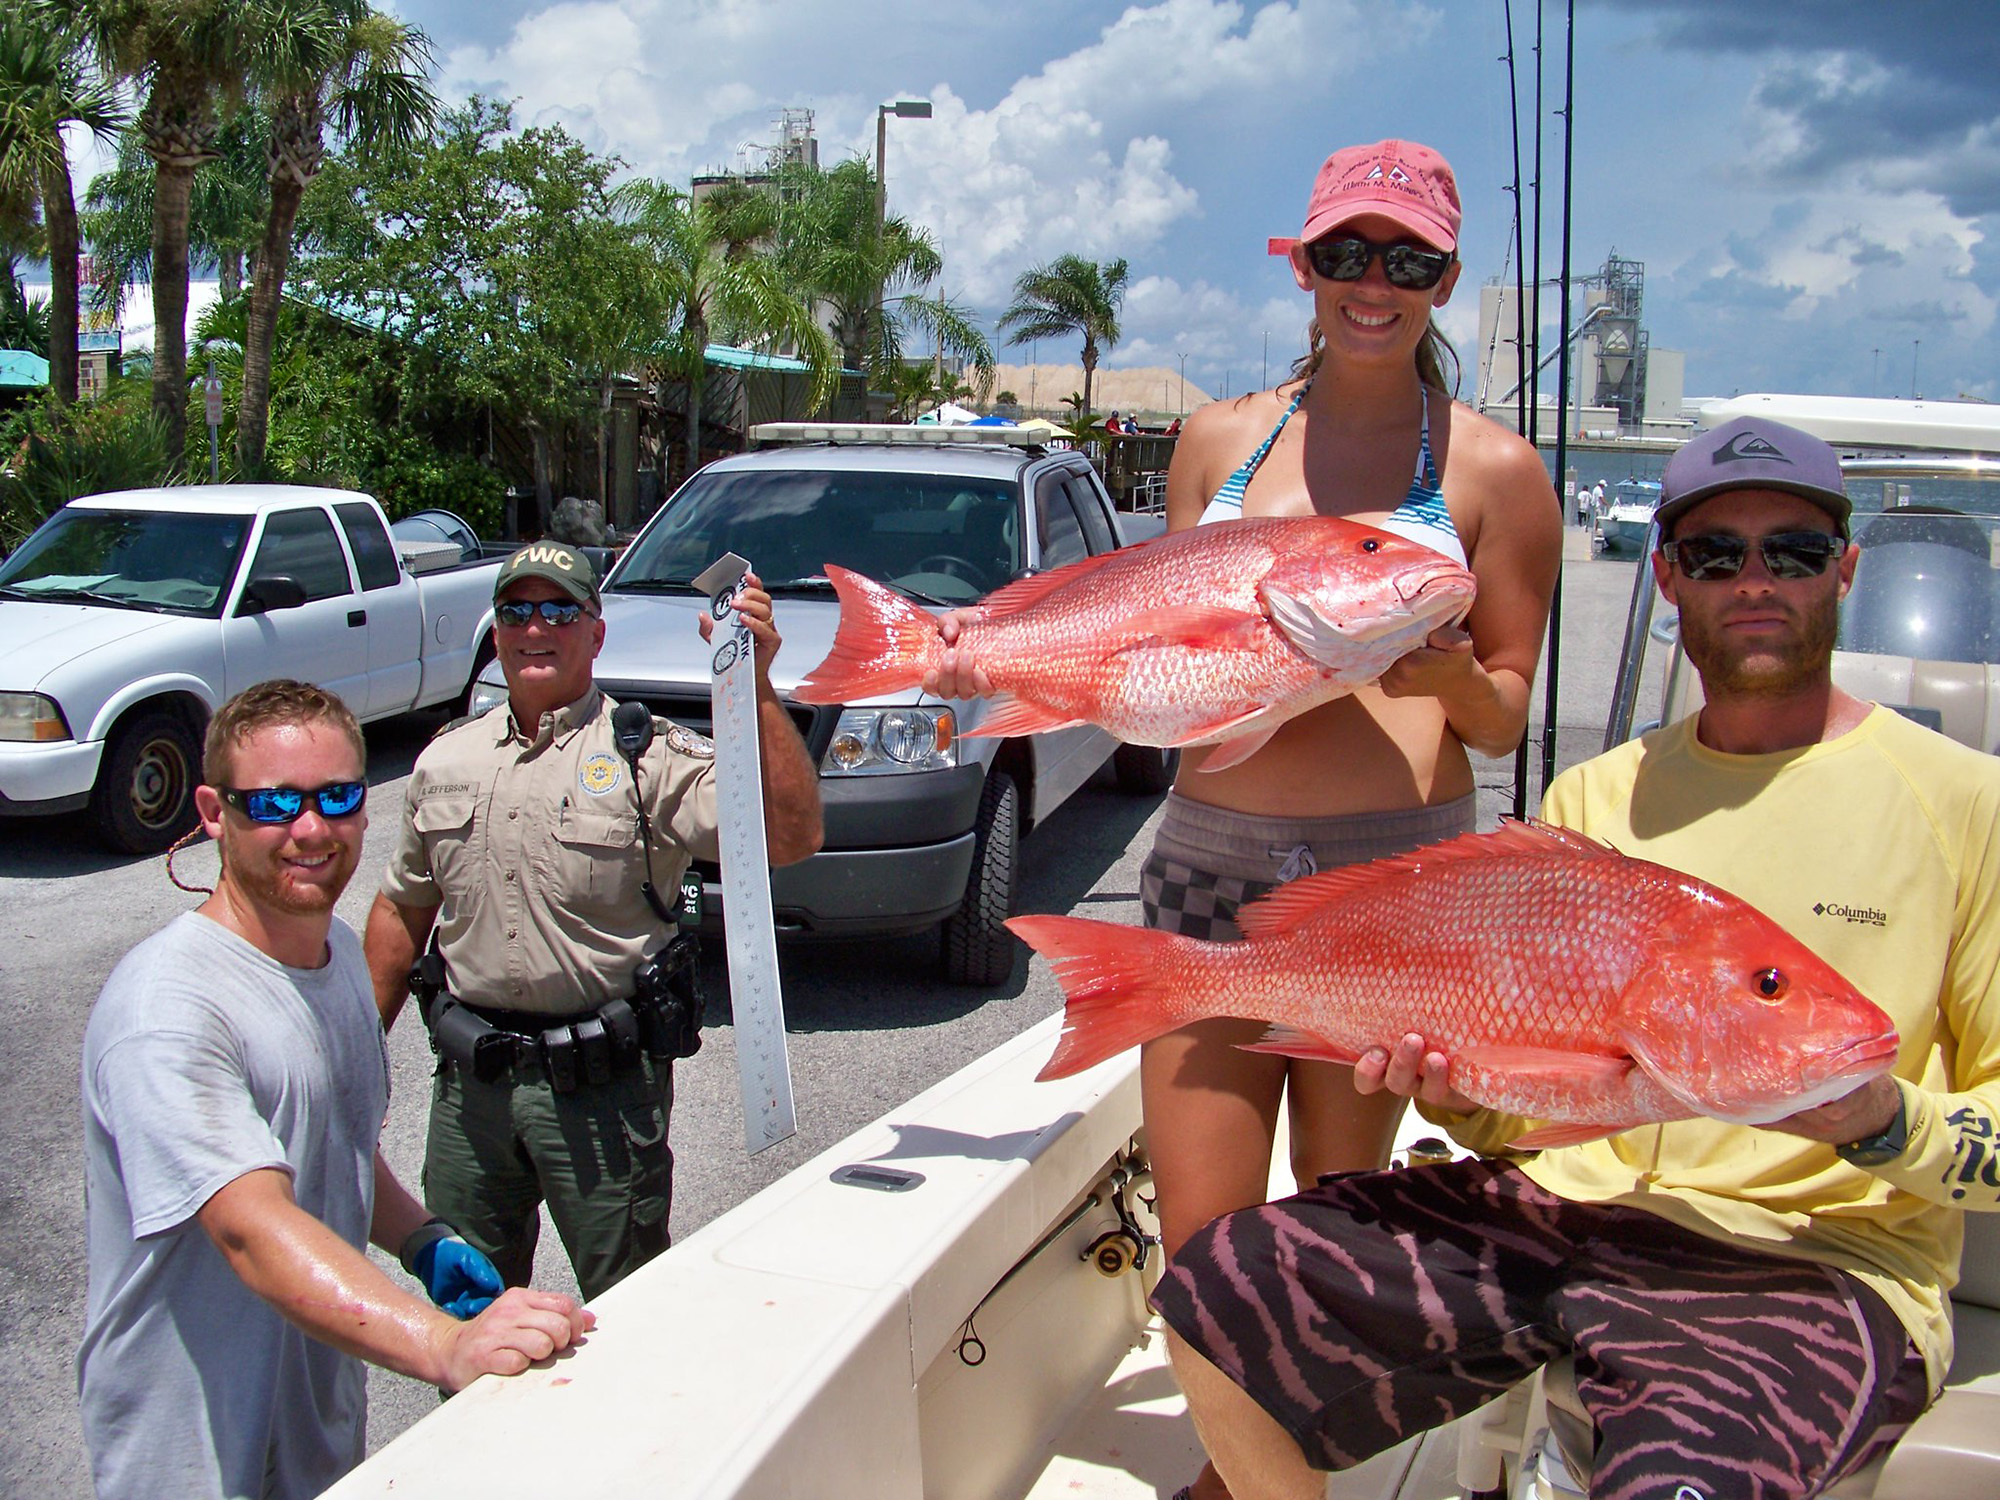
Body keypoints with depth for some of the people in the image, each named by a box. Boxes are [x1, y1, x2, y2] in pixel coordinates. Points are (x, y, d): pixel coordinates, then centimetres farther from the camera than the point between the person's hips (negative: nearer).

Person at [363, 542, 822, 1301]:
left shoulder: (651, 757, -10)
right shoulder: (446, 760, 8)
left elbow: (791, 838, -24)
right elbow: (401, 911, 17)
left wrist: (756, 686, -32)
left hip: (605, 1085, -4)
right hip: (471, 1079, 5)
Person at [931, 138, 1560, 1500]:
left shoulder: (1494, 470, 4)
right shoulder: (1222, 439, 13)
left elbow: (1505, 715, 6)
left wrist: (1447, 674, -16)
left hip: (1394, 872, -2)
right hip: (1209, 860, 2)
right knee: (1201, 1241, 4)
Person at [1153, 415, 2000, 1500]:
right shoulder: (1593, 798, 13)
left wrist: (1878, 1121, -19)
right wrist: (1455, 1091, -6)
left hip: (1812, 1259, -4)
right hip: (1562, 1205, 4)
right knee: (1216, 1291, -10)